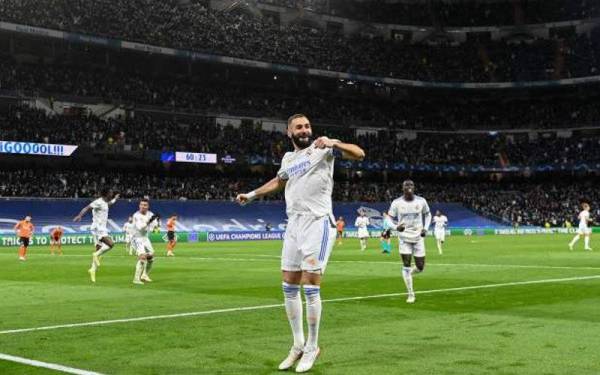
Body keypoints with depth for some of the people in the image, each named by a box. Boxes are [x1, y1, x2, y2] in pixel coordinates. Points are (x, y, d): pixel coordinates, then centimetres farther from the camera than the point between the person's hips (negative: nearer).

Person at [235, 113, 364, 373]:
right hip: (294, 225, 7)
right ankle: (298, 345, 20)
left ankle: (312, 347, 6)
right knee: (289, 288, 8)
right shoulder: (288, 158, 17)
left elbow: (358, 154, -15)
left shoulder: (321, 148, -1)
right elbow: (279, 181, 38)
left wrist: (334, 144, -31)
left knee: (310, 288, -9)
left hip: (318, 223, -7)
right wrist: (252, 195, 43)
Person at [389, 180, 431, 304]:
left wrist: (425, 228, -1)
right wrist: (396, 227, -22)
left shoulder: (421, 201, -2)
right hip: (404, 238, -2)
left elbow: (428, 215, 14)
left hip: (418, 238, 2)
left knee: (420, 268, 2)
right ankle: (410, 294, 5)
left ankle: (409, 273, 37)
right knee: (406, 266, -8)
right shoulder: (397, 203, -7)